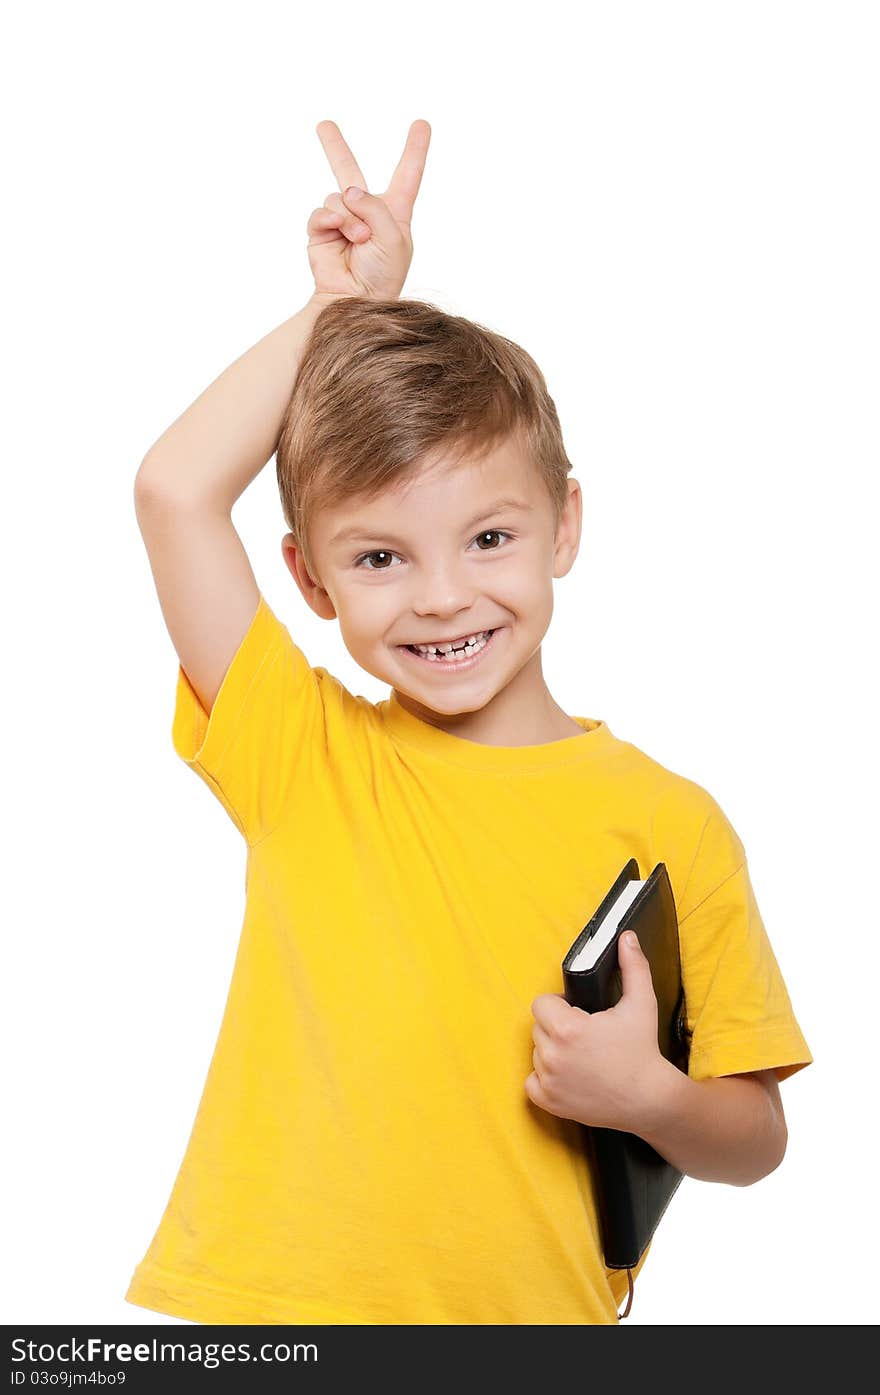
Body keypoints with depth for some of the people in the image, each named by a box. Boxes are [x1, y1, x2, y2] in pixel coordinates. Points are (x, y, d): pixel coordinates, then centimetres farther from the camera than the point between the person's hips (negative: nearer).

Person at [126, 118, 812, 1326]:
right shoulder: (302, 756, 0)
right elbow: (176, 490, -8)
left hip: (534, 1311, 0)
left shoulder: (668, 821, -3)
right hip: (262, 1297, 0)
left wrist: (644, 1098, -15)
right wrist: (345, 301, -1)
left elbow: (755, 1138, 5)